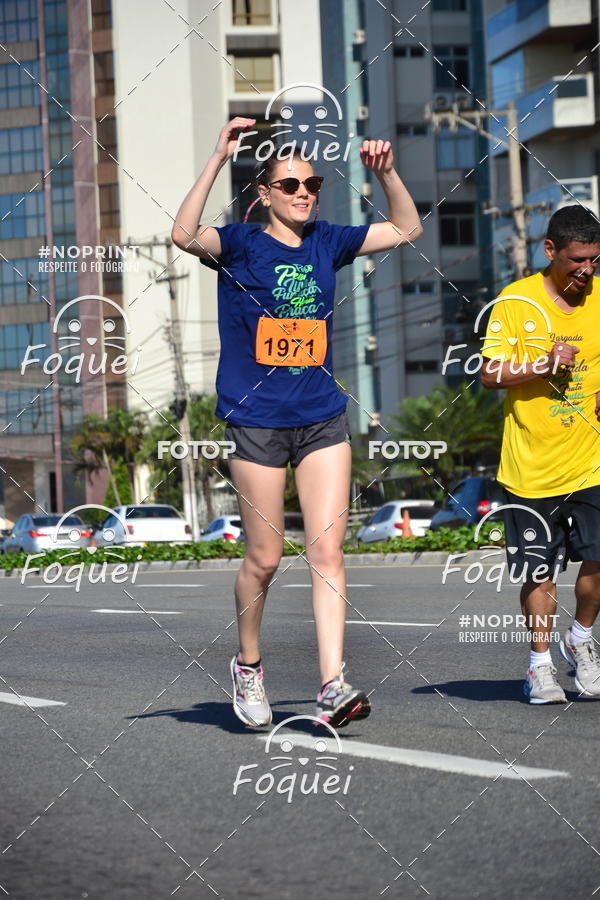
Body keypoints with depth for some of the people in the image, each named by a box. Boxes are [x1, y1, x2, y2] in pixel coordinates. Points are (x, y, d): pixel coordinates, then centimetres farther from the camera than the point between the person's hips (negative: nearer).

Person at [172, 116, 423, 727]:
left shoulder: (326, 243, 10)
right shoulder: (241, 244, -3)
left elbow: (406, 229, 19)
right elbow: (184, 235, -24)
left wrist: (385, 171, 3)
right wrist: (218, 159, -27)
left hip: (322, 419, 3)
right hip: (256, 420, -3)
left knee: (327, 551, -6)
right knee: (264, 557, 4)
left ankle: (332, 685, -9)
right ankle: (248, 665, 27)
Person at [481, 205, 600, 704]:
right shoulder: (516, 301, -4)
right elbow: (490, 374, -7)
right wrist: (543, 365, -20)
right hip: (533, 464, -2)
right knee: (540, 572, 3)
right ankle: (540, 666, 18)